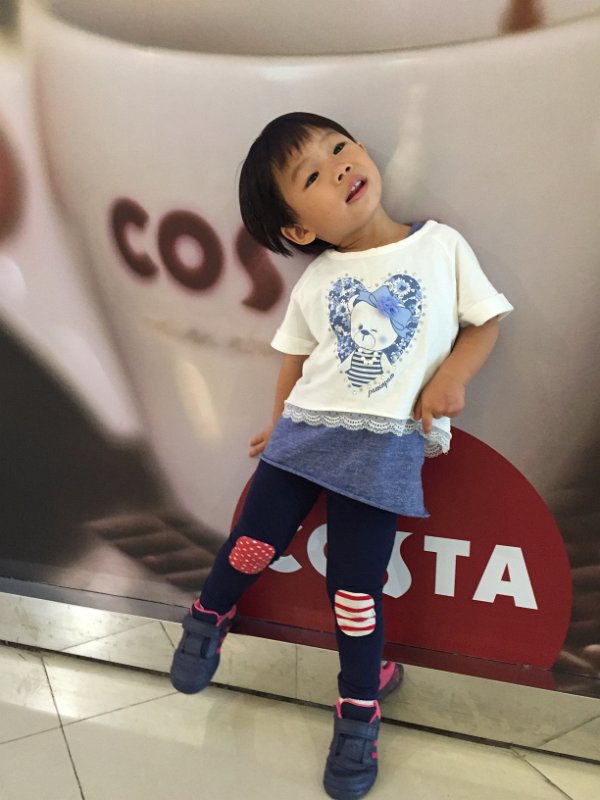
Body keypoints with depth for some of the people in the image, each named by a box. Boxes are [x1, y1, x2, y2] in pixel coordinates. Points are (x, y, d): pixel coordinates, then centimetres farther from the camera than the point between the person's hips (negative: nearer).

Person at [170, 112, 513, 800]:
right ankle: (208, 616, 41)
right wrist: (280, 421, 11)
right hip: (304, 432, 2)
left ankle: (360, 705, 27)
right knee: (255, 544, 7)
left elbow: (485, 321, 5)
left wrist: (452, 375, -11)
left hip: (386, 444, -2)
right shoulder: (313, 283, 3)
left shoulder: (442, 246, 0)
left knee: (355, 583, 2)